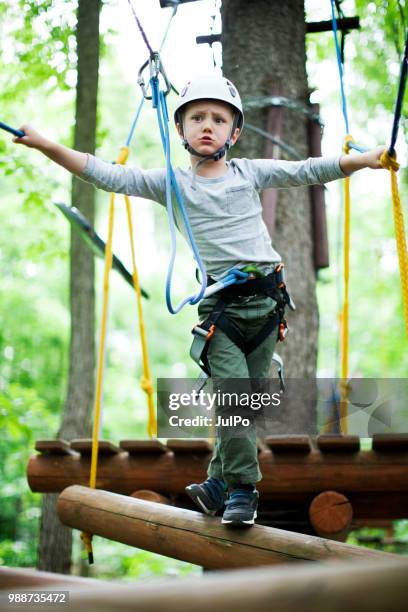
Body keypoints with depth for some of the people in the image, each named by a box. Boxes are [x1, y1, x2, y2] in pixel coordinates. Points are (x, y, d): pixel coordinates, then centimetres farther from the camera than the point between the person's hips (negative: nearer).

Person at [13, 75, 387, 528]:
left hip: (266, 300, 2)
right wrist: (47, 145, -14)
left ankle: (220, 482, 21)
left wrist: (366, 159, -2)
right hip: (219, 306, -2)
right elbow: (109, 176, -5)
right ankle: (240, 488, 1)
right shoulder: (171, 183, 4)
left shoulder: (251, 173, 9)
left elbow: (307, 171, 7)